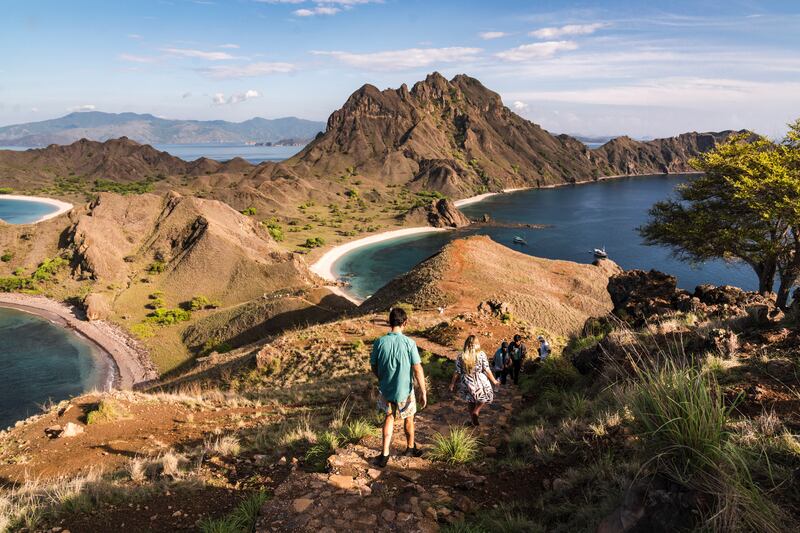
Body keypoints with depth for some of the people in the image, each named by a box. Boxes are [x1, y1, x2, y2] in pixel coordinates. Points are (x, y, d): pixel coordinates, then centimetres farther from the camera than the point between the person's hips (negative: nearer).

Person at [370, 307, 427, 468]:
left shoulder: (380, 342, -12)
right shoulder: (409, 343, -19)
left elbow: (373, 366, -1)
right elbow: (417, 369, -17)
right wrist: (423, 391, -9)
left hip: (386, 389, 2)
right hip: (404, 390, -2)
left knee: (389, 418, 21)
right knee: (408, 419, 21)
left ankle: (385, 454, 18)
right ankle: (410, 447, 42)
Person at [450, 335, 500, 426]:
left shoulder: (461, 356, -9)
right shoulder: (481, 355, -14)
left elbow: (457, 372, -5)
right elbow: (487, 370, -10)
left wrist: (452, 384, 7)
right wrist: (494, 381, 4)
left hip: (467, 384, 3)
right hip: (480, 382, -3)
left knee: (470, 402, 22)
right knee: (486, 396, 23)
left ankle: (474, 422, 32)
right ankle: (476, 411, 3)